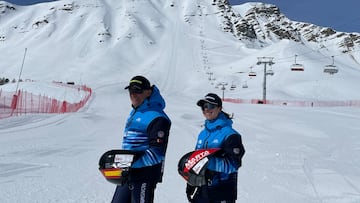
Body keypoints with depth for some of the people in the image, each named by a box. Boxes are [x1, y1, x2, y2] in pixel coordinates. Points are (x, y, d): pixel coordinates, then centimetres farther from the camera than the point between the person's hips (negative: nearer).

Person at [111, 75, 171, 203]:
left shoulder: (156, 117, -16)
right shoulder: (134, 112, 15)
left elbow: (157, 152, -22)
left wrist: (133, 164, -29)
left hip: (145, 174, -9)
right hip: (128, 173, 10)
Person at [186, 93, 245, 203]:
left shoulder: (229, 134, -10)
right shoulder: (203, 134, 11)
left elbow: (234, 164, -18)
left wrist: (210, 162, -29)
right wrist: (190, 185, 17)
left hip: (222, 192, -7)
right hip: (202, 189, 7)